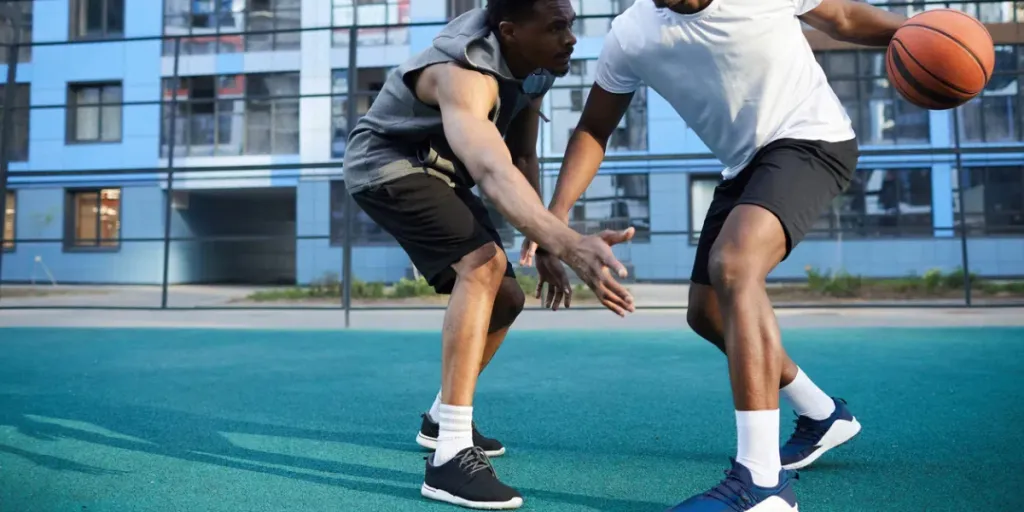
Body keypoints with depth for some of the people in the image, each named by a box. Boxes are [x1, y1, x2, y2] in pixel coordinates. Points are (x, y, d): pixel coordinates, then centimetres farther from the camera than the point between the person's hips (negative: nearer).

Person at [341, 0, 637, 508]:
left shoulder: (533, 63, -6)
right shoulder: (463, 74, -34)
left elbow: (523, 157, 2)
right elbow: (494, 172, -53)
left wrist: (545, 246, -5)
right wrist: (569, 244, -69)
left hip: (438, 169, 9)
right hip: (385, 162, -9)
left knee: (505, 297, 9)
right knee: (483, 264, -31)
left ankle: (441, 418, 28)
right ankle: (450, 456, -28)